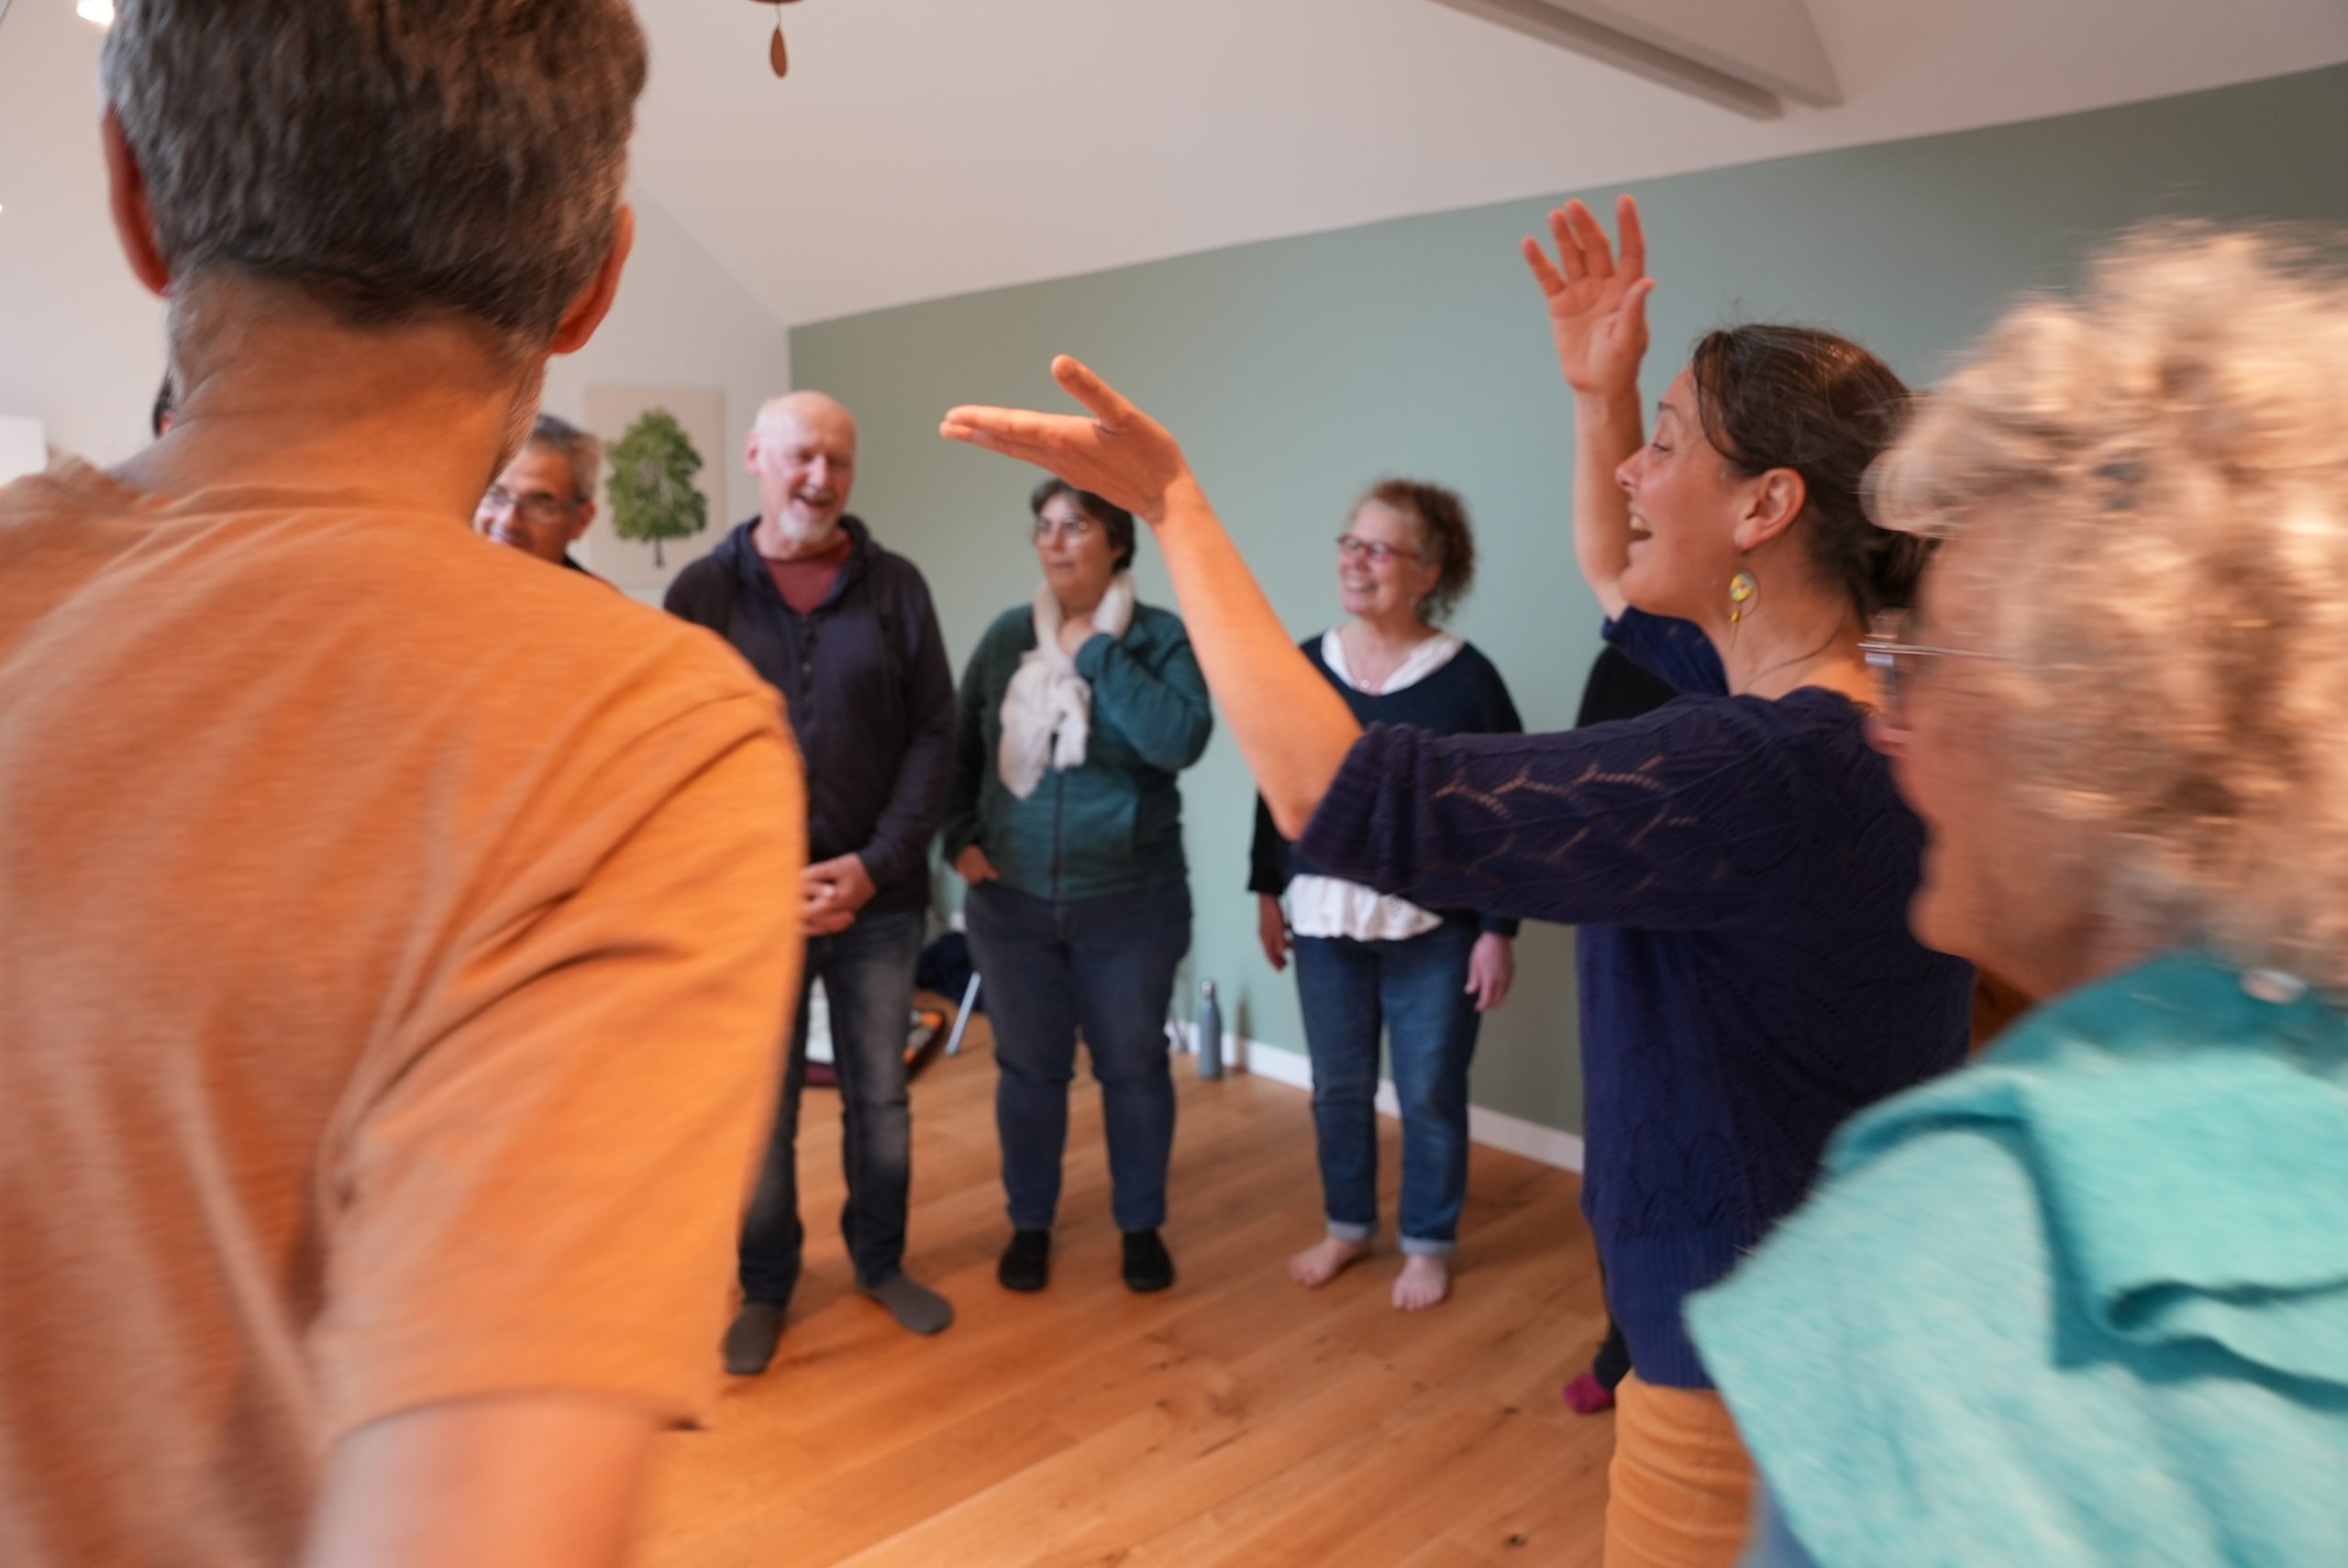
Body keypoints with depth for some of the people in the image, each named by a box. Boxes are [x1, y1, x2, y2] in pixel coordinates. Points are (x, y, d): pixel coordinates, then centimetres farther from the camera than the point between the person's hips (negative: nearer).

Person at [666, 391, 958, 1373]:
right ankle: (764, 1287, 29)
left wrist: (876, 865, -11)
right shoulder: (702, 593, 0)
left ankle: (881, 1261, 34)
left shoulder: (895, 587, 2)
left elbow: (934, 736, -1)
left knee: (879, 1095, 14)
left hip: (880, 896, 1)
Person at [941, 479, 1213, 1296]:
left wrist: (1097, 654, -21)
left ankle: (1142, 1224, 31)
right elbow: (960, 748, 11)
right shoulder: (1006, 636, 2)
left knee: (1133, 1068, 12)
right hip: (1012, 902, 2)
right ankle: (1030, 1224, 32)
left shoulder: (1161, 639, -7)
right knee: (1028, 1069, 13)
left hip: (1129, 905, -2)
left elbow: (1181, 740, -25)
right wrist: (959, 839, 0)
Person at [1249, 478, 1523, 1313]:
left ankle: (1429, 1243, 29)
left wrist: (1498, 929, -9)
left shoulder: (1465, 678, -10)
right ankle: (1347, 1225, 35)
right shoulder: (1305, 666, 1)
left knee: (1430, 1093, 9)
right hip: (1326, 919, 4)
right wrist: (1268, 891, 10)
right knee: (1337, 1086, 15)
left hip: (1433, 926, -3)